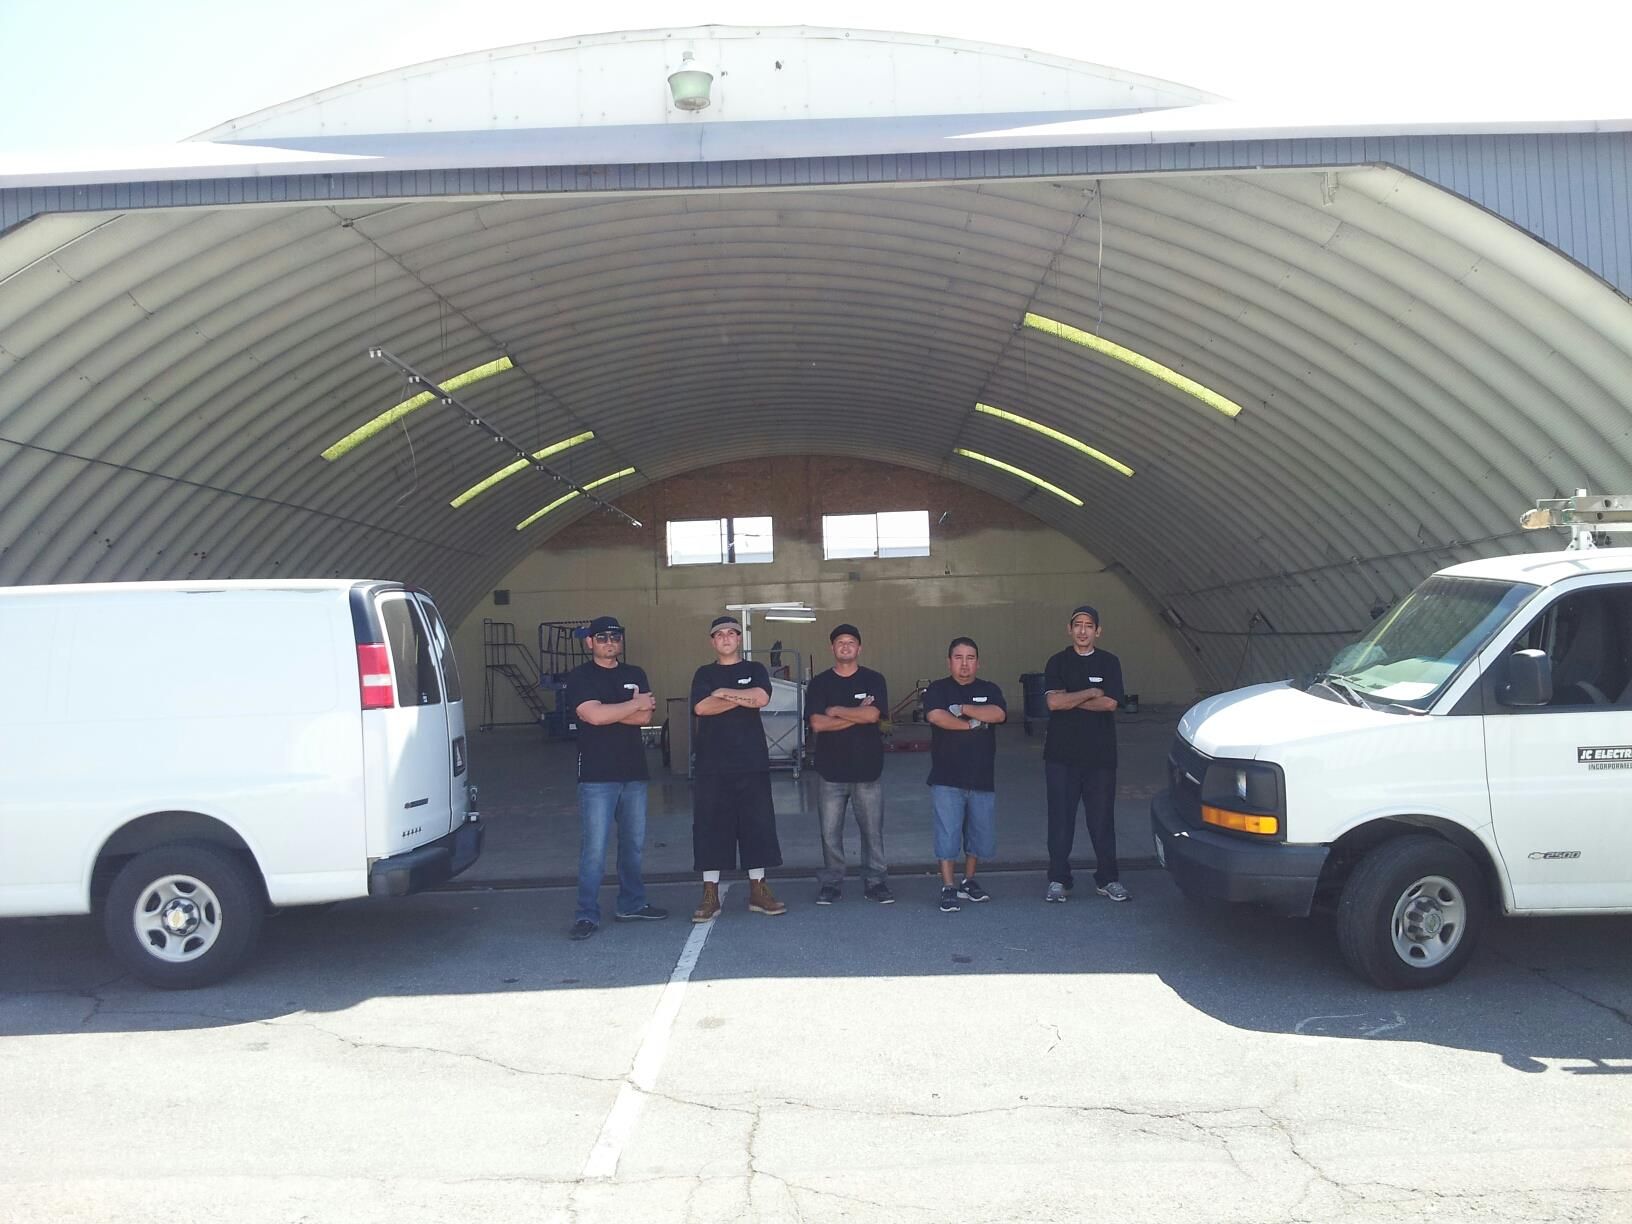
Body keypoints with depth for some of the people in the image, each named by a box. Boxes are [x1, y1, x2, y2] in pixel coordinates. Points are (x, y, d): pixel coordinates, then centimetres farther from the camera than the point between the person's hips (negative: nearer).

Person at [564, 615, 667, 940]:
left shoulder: (636, 675, 13)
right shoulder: (579, 677, -1)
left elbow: (645, 717, -1)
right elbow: (593, 715, -17)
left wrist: (608, 712, -11)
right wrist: (635, 704, -7)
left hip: (634, 772, 5)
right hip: (597, 776, -5)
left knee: (634, 843, 12)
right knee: (594, 848, -7)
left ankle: (631, 904, 24)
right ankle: (587, 915, -2)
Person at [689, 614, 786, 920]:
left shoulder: (755, 670, 9)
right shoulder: (704, 674, 9)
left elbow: (762, 698, -11)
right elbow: (701, 707, -9)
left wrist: (724, 693, -8)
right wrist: (742, 698, -11)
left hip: (752, 763, 0)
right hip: (712, 765, 0)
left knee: (758, 824, 3)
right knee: (710, 826, 0)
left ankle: (758, 890, 13)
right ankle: (710, 894, 7)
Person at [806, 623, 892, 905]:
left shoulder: (873, 680, 2)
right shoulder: (819, 683, 3)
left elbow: (872, 715, -15)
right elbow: (817, 723, -9)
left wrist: (836, 710, -8)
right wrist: (858, 715, -12)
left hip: (867, 770, 0)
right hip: (831, 771, 1)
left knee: (872, 831, 5)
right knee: (830, 832, 5)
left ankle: (875, 882, 16)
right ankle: (830, 883, 17)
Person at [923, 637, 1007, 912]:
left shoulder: (989, 690, 9)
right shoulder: (937, 690, 1)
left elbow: (998, 715, -12)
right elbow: (936, 716, -19)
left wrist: (963, 709, -13)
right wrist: (972, 724, -12)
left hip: (982, 779, 3)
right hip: (946, 779, -3)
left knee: (982, 837, 11)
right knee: (947, 835, -4)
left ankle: (968, 882, 29)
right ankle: (948, 888, 4)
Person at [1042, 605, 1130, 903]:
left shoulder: (1109, 663, 4)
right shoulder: (1058, 663, 4)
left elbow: (1110, 703, -9)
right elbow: (1053, 702, -11)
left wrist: (1070, 699, -8)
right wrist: (1091, 693, -9)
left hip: (1100, 755, 0)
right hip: (1061, 755, 0)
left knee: (1102, 819, 5)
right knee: (1060, 819, 3)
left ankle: (1107, 879, 16)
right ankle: (1058, 880, 11)